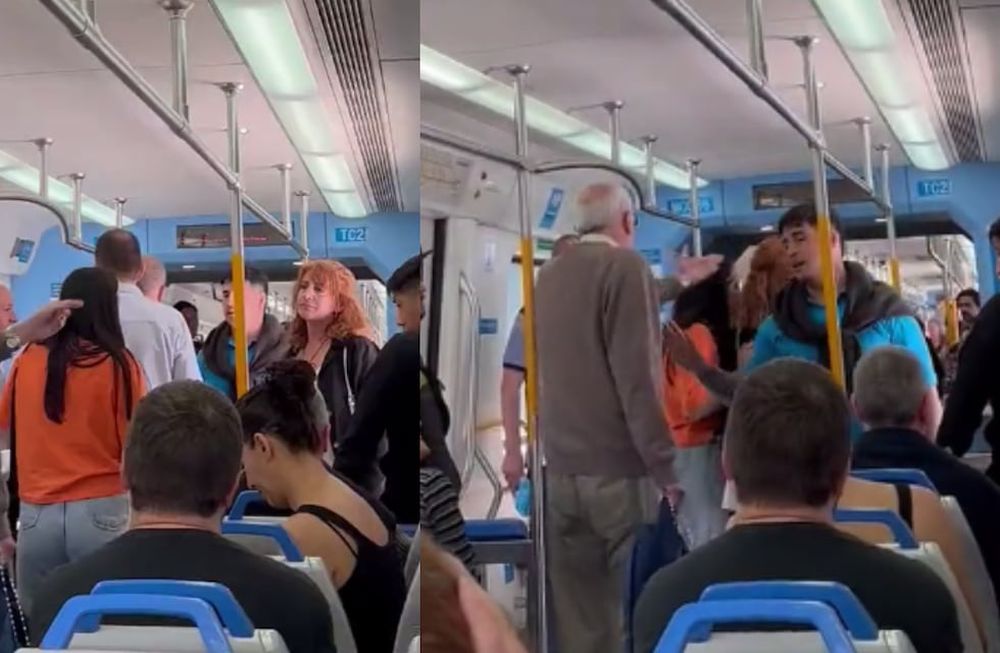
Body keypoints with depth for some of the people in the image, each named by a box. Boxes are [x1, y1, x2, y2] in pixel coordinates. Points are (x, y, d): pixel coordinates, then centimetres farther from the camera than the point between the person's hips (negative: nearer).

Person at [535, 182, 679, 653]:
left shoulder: (547, 278, 13)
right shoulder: (625, 266, -7)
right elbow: (637, 376, -14)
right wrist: (665, 468, -12)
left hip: (561, 472, 7)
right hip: (620, 471, -6)